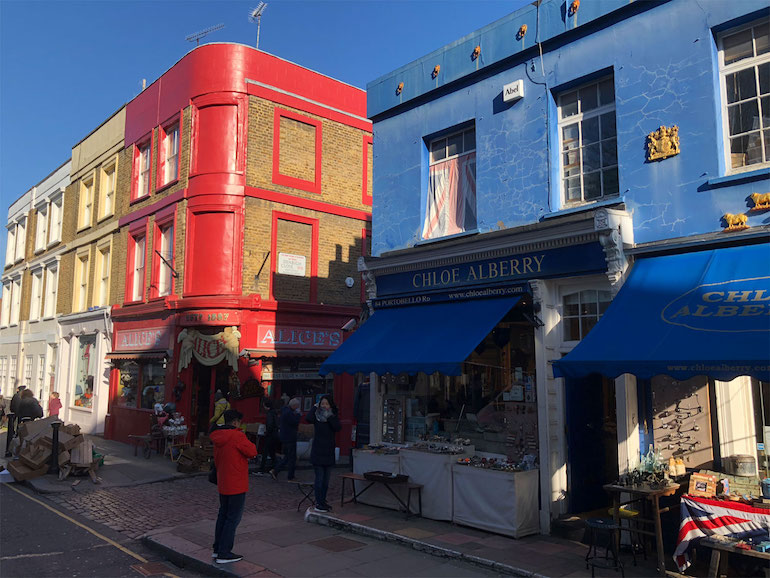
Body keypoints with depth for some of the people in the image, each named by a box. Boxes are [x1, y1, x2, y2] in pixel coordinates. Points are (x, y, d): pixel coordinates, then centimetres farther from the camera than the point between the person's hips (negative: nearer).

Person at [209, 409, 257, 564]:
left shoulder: (217, 438, 7)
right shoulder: (237, 436, -19)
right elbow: (252, 452, -17)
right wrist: (249, 444, 2)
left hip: (222, 484, 8)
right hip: (236, 485, -8)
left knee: (223, 515, 19)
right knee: (233, 518, 0)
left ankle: (217, 549, 26)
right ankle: (224, 554, 3)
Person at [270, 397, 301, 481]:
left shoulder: (285, 410, 11)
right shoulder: (289, 413, -21)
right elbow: (295, 422, -24)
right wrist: (298, 414, -11)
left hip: (284, 436, 10)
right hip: (289, 438, -10)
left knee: (287, 456, 19)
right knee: (292, 458, 2)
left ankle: (275, 471, 12)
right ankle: (291, 477, 9)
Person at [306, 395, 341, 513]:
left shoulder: (333, 417, 7)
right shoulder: (317, 416, -1)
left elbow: (337, 428, -12)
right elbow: (308, 419, -23)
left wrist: (329, 417, -17)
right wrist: (315, 408, -11)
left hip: (329, 452, 4)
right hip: (318, 451, -4)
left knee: (326, 479, 10)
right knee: (319, 478, -6)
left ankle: (322, 501, 21)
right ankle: (319, 504, -1)